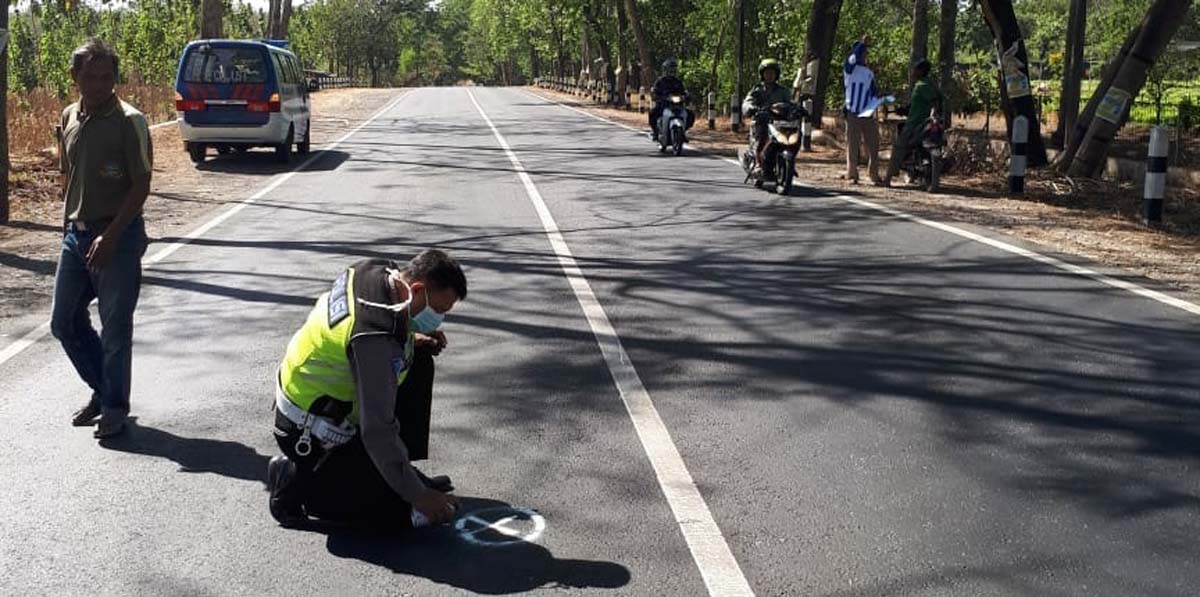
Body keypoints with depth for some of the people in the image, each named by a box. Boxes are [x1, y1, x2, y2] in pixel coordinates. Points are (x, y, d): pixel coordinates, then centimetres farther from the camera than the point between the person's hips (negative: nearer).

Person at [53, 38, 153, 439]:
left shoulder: (129, 122, -12)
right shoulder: (69, 118, 7)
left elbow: (141, 185, -14)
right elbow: (68, 176, 18)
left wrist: (110, 236, -19)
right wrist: (69, 225, 11)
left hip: (117, 237, -7)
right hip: (76, 235, 7)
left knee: (115, 328, 1)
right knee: (64, 322, 12)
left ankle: (115, 407, 17)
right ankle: (103, 389, 31)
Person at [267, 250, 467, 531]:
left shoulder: (376, 271, -7)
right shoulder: (376, 339, -33)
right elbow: (377, 431, -30)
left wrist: (412, 341, 0)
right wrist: (418, 495, -22)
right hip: (309, 434, -10)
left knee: (419, 362, 9)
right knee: (397, 513, -8)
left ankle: (404, 472, 15)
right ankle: (296, 481, 2)